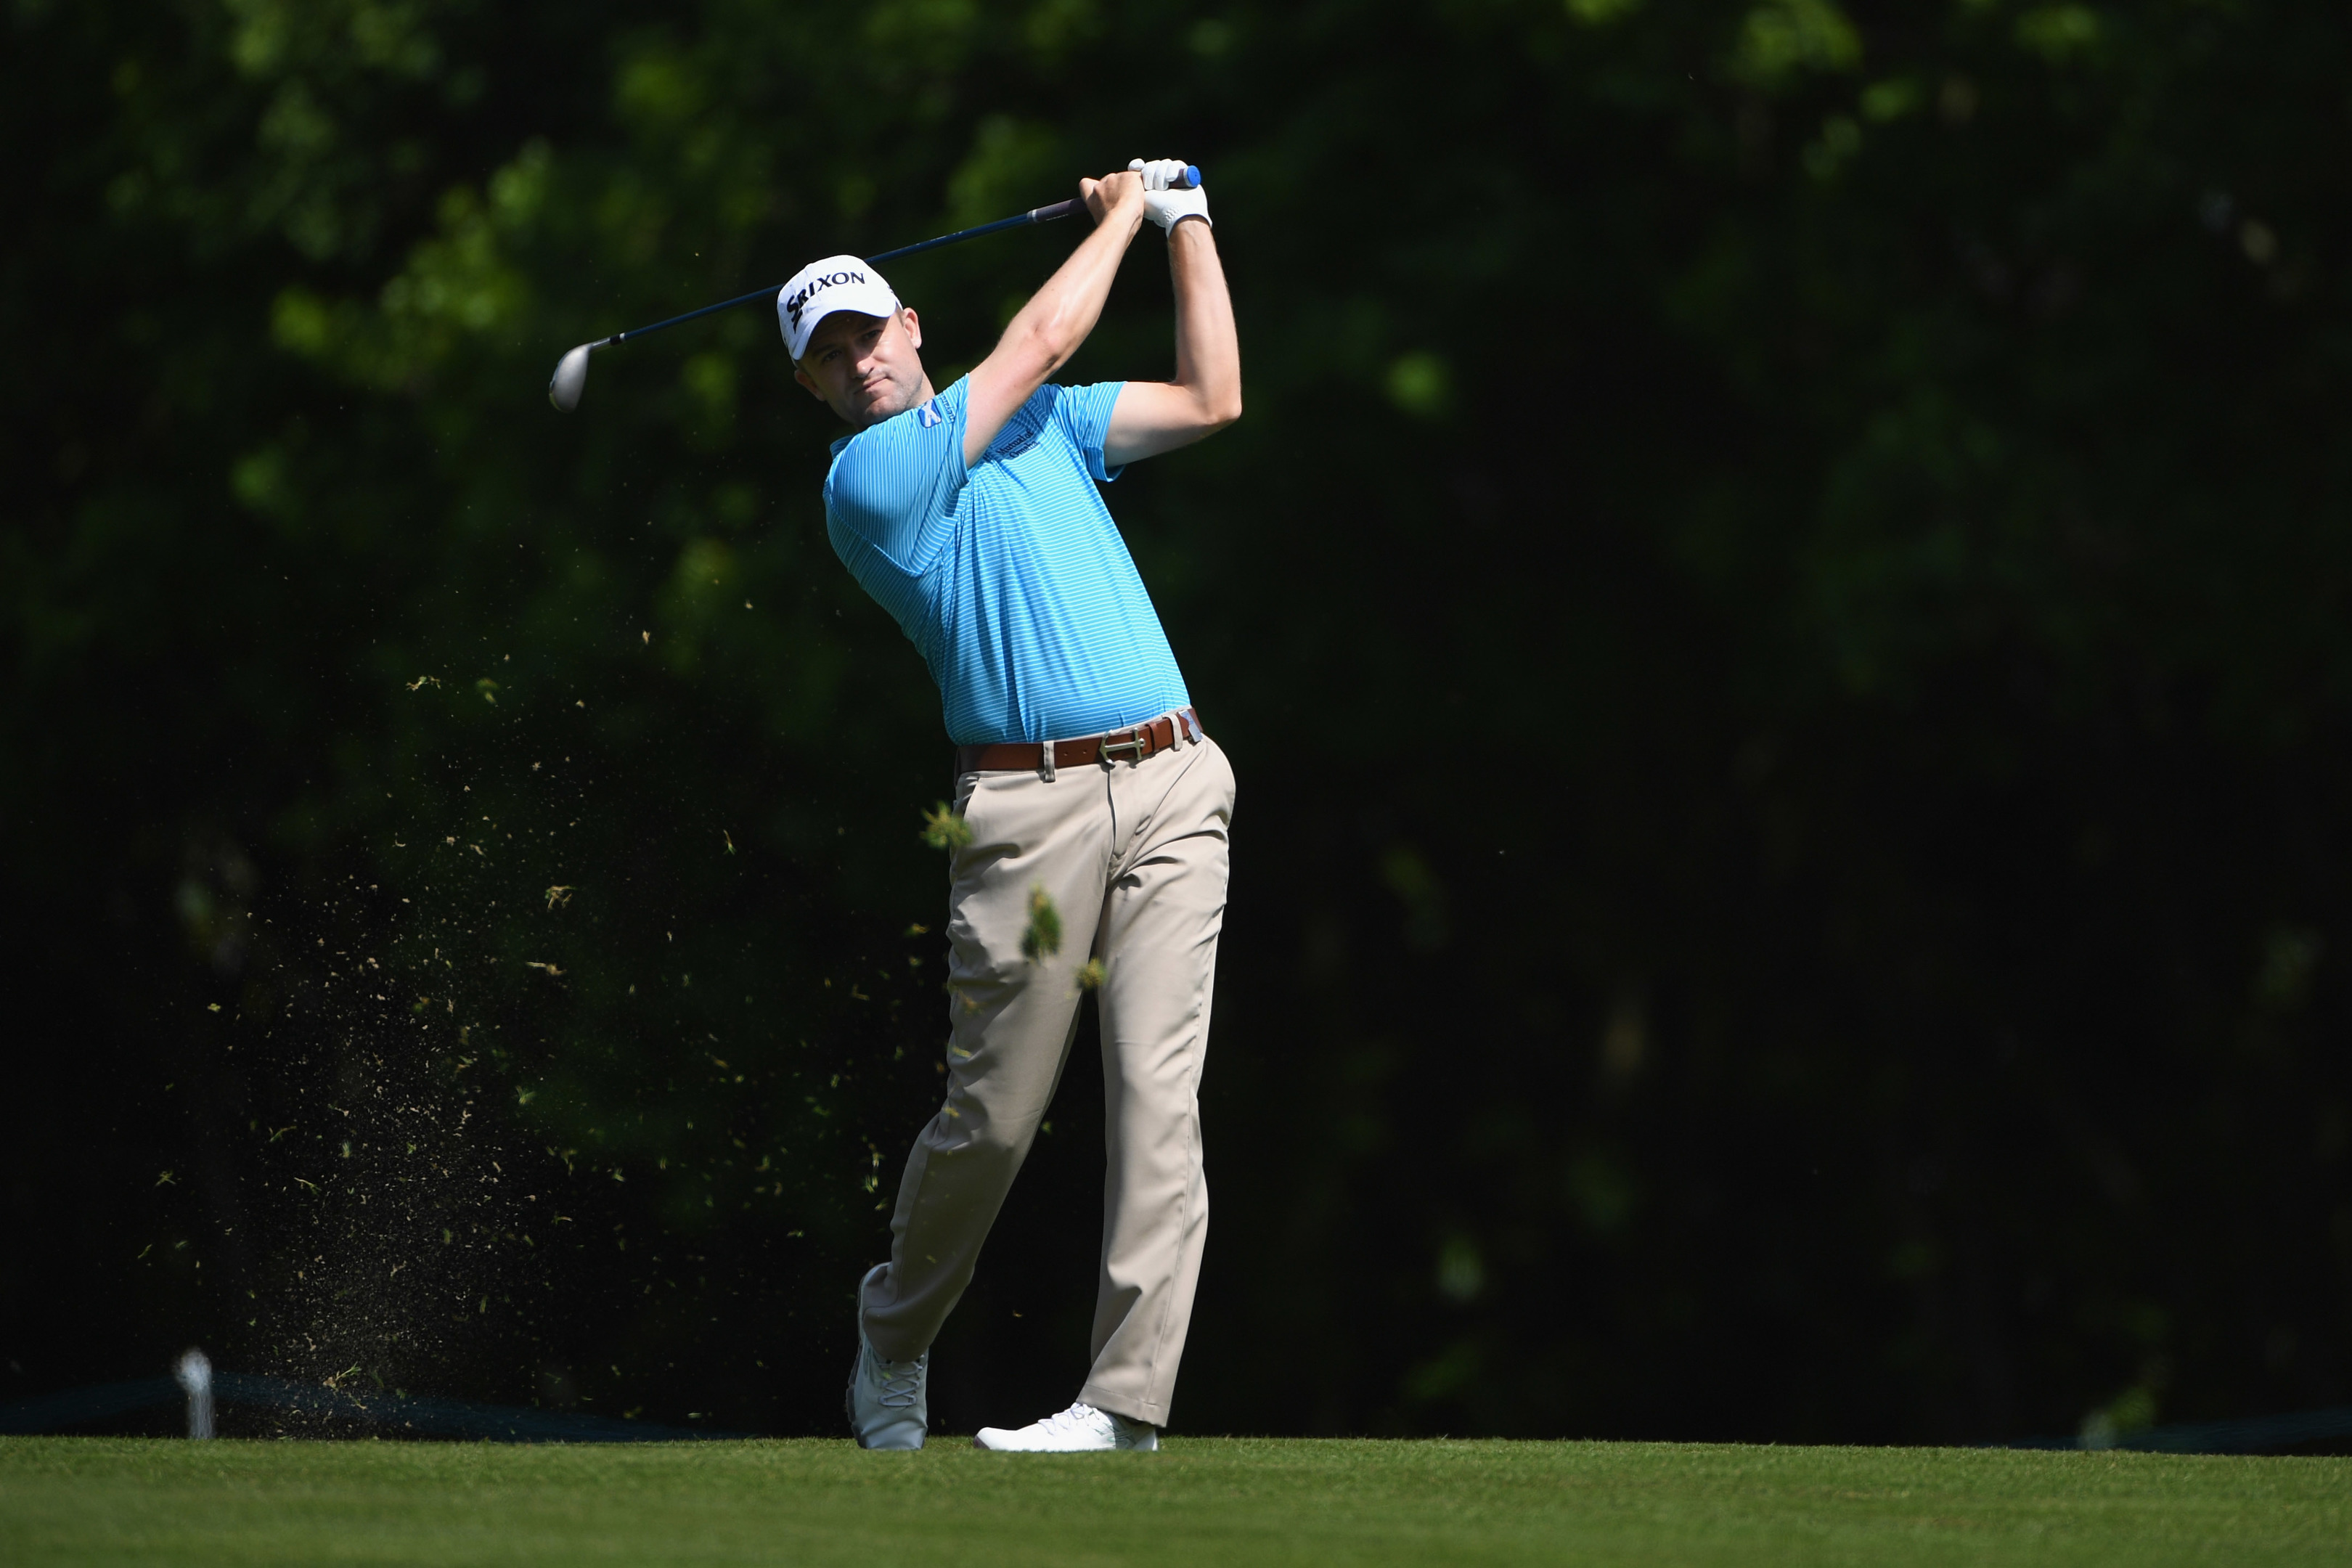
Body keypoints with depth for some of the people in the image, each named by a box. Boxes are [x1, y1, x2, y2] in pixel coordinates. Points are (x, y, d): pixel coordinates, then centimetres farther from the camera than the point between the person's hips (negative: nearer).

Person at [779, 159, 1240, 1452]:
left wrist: (1187, 224, 16)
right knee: (993, 1116, 0)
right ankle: (895, 1337, 27)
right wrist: (1122, 214, 12)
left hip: (1171, 786, 4)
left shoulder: (1038, 423, 20)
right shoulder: (868, 478, -2)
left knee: (1157, 1092, -8)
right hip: (1030, 804, -4)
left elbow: (1210, 398, 19)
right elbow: (1040, 340, -2)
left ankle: (1127, 1397, -11)